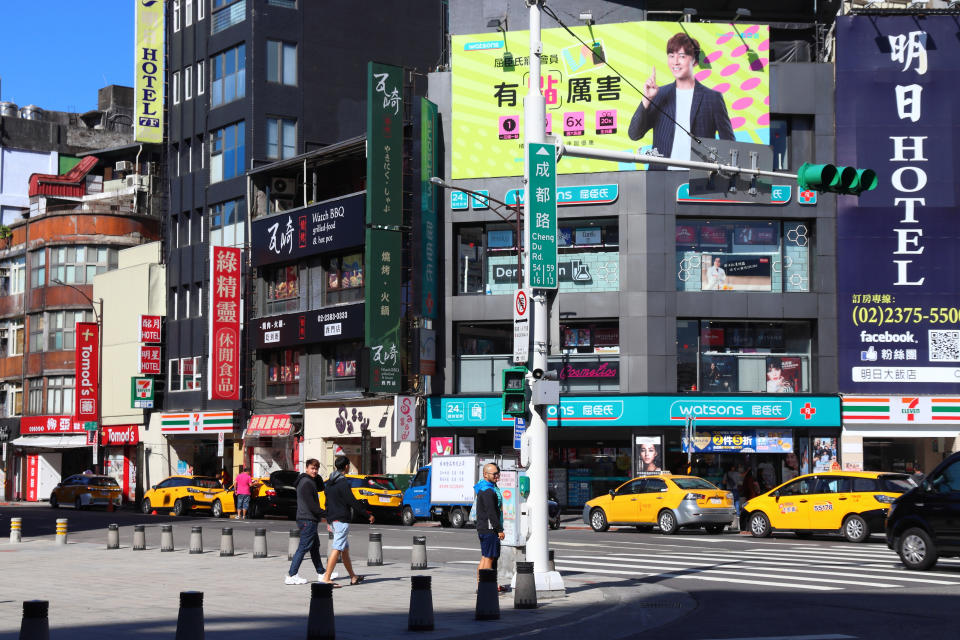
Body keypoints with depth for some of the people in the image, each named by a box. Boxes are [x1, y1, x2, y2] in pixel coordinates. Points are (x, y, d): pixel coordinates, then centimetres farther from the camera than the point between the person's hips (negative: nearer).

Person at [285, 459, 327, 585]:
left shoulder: (310, 481, 14)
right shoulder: (306, 482, -17)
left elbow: (321, 488, 18)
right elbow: (311, 504, -21)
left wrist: (317, 476, 3)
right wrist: (324, 514, -15)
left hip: (310, 519, 11)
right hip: (308, 519, -11)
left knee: (315, 546, 18)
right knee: (303, 548, -9)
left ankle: (321, 573, 28)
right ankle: (291, 576, -8)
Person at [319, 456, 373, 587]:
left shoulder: (330, 482, 13)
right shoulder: (343, 483, -14)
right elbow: (353, 502, -16)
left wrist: (328, 521, 26)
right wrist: (368, 515, -9)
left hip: (332, 519, 9)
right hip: (342, 519, -9)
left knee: (345, 548, 16)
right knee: (337, 549, -11)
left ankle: (353, 577, 25)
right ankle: (326, 578, -18)